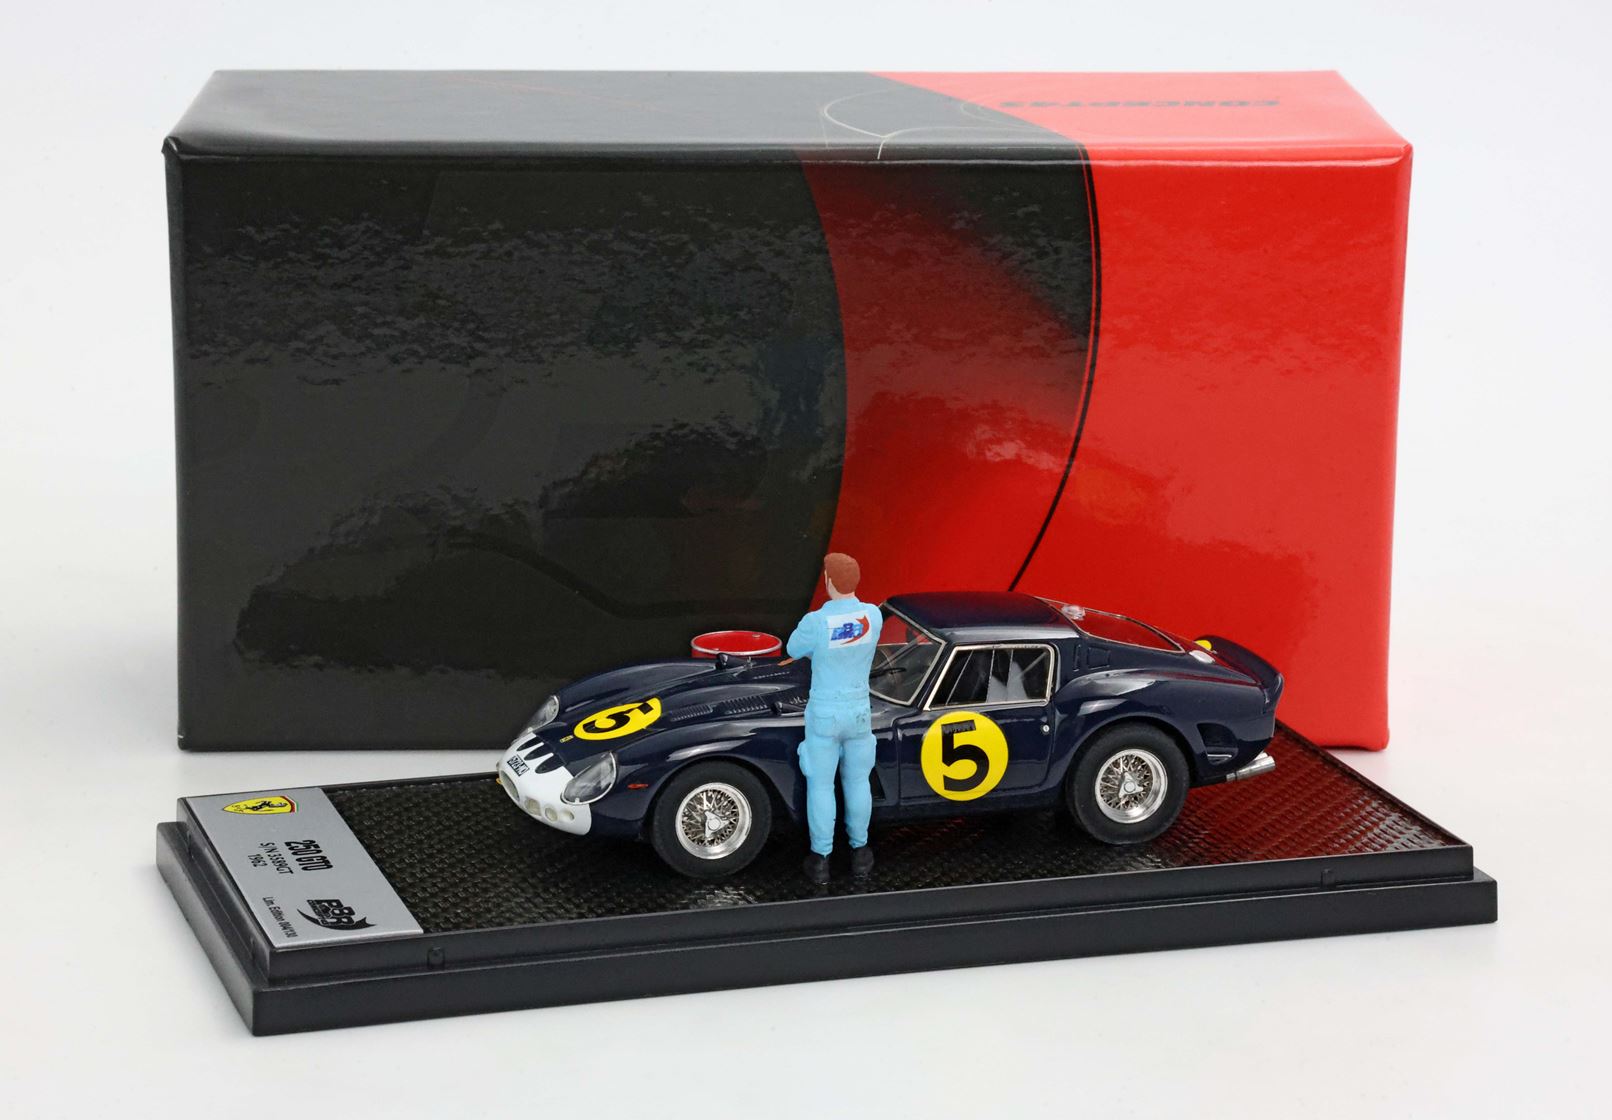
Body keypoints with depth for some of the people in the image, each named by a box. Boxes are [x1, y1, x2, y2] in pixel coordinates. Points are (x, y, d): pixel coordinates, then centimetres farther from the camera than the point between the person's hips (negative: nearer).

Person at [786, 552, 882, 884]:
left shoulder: (816, 623, -24)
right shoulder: (873, 616, -12)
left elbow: (795, 649, -3)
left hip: (823, 714, -3)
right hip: (859, 713, 3)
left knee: (820, 785, 11)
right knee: (857, 781, 19)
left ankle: (821, 860, 18)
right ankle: (859, 852, 30)